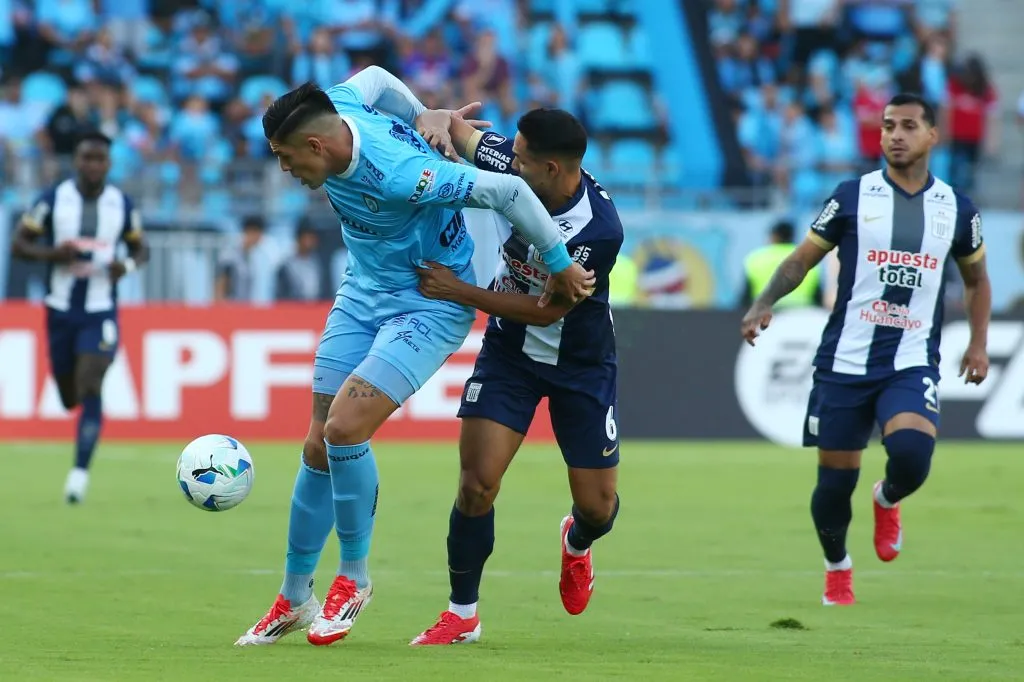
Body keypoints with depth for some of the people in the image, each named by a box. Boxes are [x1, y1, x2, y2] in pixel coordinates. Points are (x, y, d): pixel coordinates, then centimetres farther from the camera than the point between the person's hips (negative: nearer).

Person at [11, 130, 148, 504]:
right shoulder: (53, 200, -5)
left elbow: (140, 248, 12)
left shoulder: (123, 205, -1)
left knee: (90, 390, -17)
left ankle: (80, 473, -18)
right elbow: (19, 244, -1)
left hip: (101, 311, -1)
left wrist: (127, 265, -11)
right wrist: (51, 254, -20)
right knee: (68, 397, 11)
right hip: (61, 309, 1)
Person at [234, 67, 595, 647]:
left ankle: (354, 577, -1)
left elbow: (508, 190, -31)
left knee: (344, 429, -22)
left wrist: (560, 265, -20)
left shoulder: (398, 176, -35)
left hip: (430, 304, -8)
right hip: (363, 294, 8)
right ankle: (294, 599, 18)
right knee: (319, 446, 5)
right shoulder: (334, 106, -13)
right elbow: (376, 79, 10)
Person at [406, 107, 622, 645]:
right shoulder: (517, 165, -18)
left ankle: (577, 542, 44)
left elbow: (546, 310, -25)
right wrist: (432, 120, -29)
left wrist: (458, 291, -24)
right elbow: (456, 129, -4)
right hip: (509, 349, 3)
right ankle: (462, 615, 7)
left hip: (580, 363, -3)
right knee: (477, 484, -10)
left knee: (597, 506, 4)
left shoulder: (599, 231, -31)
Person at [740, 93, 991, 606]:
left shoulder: (956, 209, 6)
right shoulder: (854, 196, 1)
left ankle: (888, 500, 9)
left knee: (911, 452, -27)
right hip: (845, 361, 0)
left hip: (912, 364, 0)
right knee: (834, 482, 2)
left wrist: (978, 343, 11)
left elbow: (976, 278, 22)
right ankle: (836, 567, 31)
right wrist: (765, 303, -11)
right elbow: (803, 258, 6)